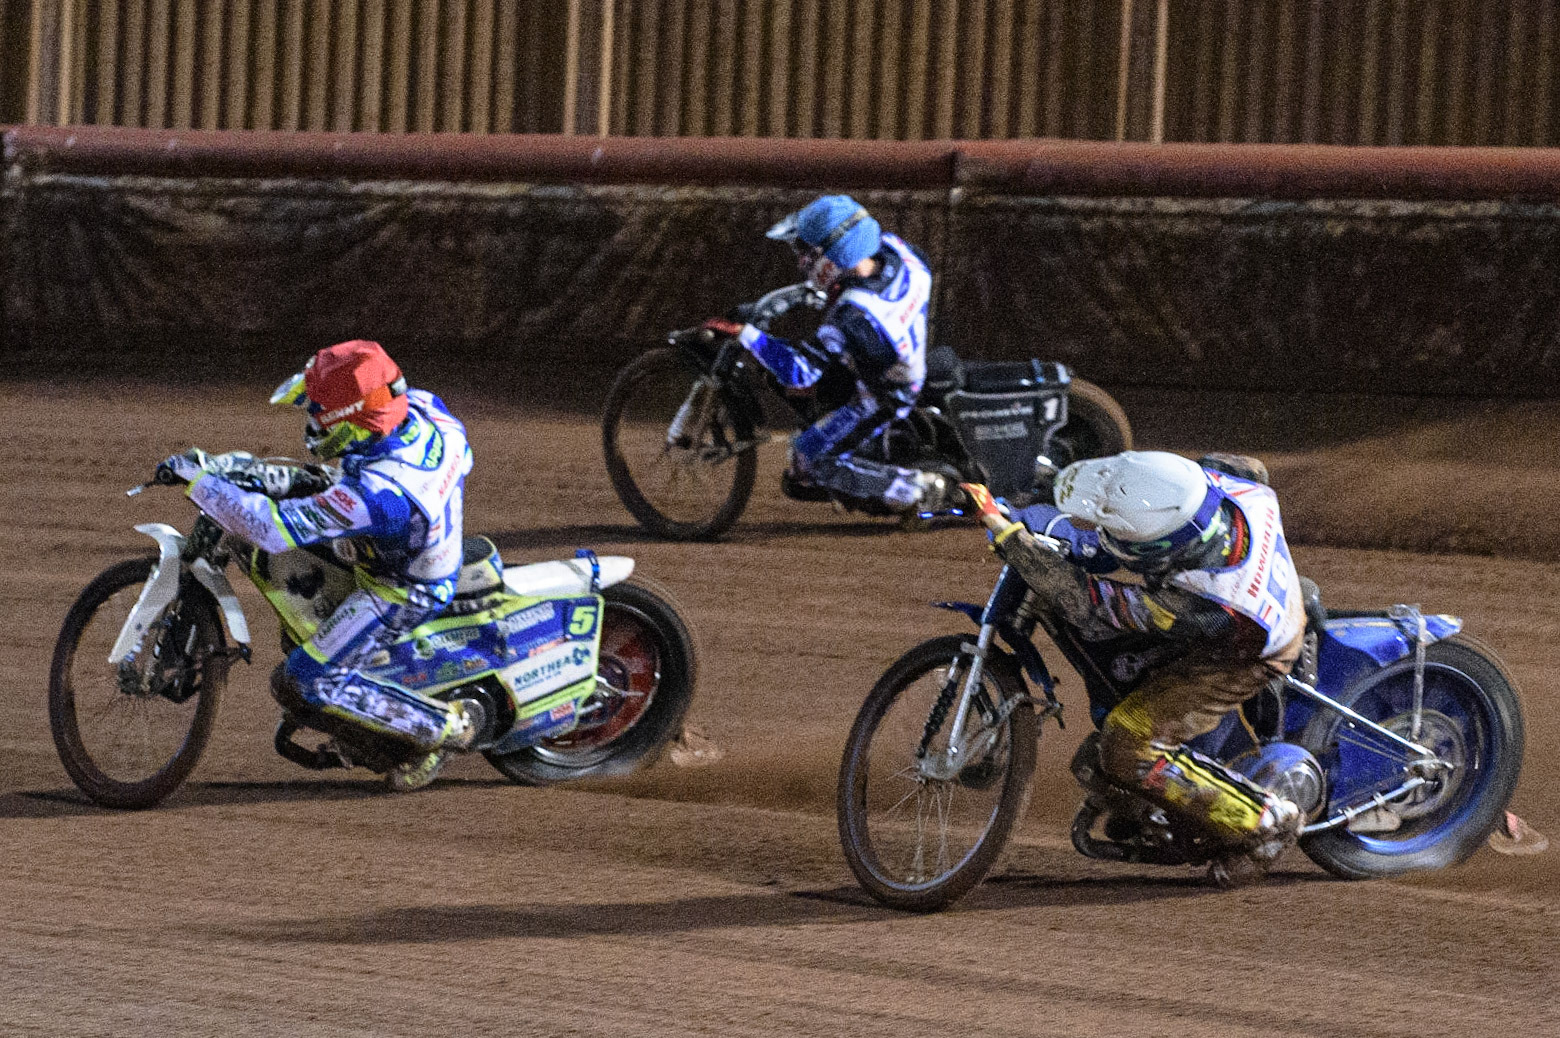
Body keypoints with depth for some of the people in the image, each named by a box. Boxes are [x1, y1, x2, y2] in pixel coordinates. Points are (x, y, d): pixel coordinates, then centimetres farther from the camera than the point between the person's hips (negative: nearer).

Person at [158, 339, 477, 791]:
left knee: (303, 684, -7)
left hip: (403, 593, -9)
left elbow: (273, 528, -38)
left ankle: (444, 725, 1)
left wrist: (199, 481, -28)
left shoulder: (373, 491, -40)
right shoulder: (423, 407, -18)